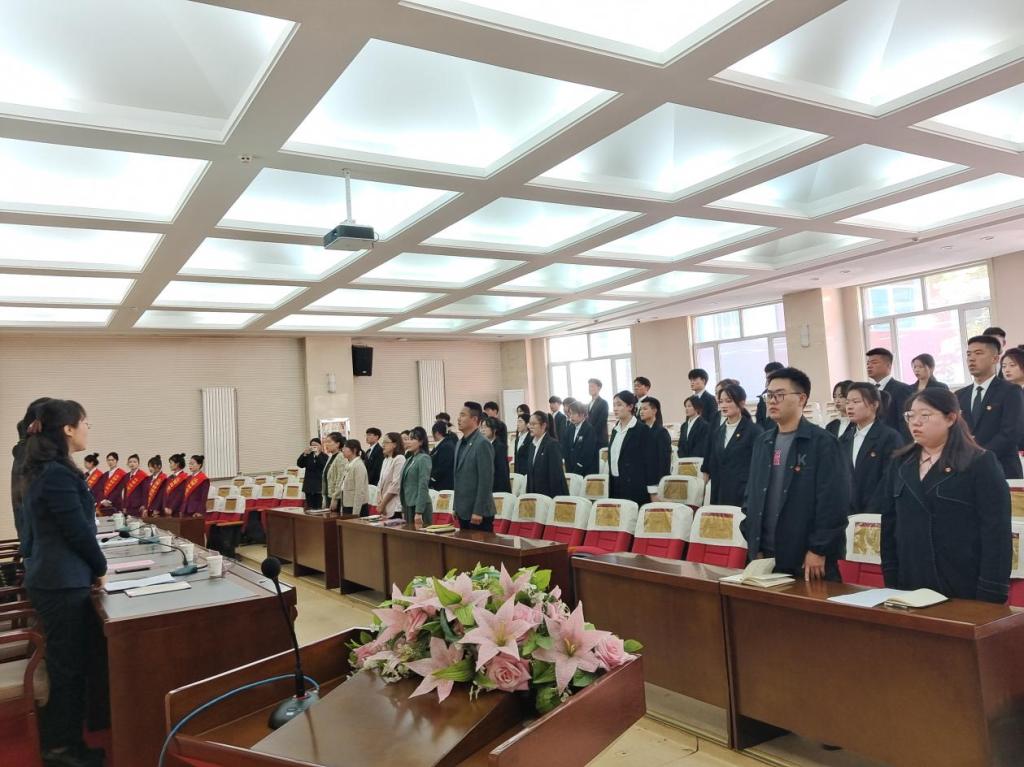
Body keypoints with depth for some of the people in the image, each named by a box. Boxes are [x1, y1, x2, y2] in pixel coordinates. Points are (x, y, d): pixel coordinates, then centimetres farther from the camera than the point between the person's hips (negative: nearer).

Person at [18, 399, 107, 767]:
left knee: (66, 664, 17)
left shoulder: (39, 471, 11)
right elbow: (78, 530, -19)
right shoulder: (58, 474, -20)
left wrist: (90, 567, 16)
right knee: (68, 666, 2)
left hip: (48, 577, 10)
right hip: (63, 582, -10)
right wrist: (100, 567, -3)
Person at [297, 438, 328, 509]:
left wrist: (317, 455, -17)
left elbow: (324, 467, -18)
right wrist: (305, 453, -12)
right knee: (309, 508, 7)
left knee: (318, 508, -5)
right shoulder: (308, 456, 10)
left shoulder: (325, 456, -1)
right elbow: (299, 464, -2)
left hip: (319, 486, -4)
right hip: (309, 486, 4)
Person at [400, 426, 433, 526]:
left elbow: (423, 486, -16)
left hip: (419, 506, -8)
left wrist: (419, 512, -19)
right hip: (408, 506, 8)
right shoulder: (409, 459, 13)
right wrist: (403, 510, 15)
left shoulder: (424, 458, -10)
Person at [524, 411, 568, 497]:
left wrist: (554, 497, -18)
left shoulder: (552, 444, -12)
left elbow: (556, 474, -15)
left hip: (550, 496, -7)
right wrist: (529, 493, 9)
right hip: (534, 494, 7)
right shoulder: (532, 444, 11)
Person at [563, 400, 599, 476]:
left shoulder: (590, 430, -11)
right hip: (572, 472, 6)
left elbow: (587, 455, -16)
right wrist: (569, 471, 0)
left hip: (587, 473, -6)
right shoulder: (570, 429, 10)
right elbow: (567, 451, 11)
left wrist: (575, 473, -15)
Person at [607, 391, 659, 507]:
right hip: (616, 485, 7)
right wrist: (610, 489, 15)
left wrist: (652, 494, -14)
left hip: (635, 489, -7)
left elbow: (650, 461, -11)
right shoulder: (615, 430, 12)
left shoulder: (642, 429, -9)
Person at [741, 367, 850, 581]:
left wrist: (818, 551, -15)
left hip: (807, 559, -6)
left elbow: (833, 503, -14)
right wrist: (753, 546, 8)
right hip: (765, 556, 6)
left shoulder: (822, 442, -8)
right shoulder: (762, 443, 11)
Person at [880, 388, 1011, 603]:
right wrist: (890, 580, 4)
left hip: (966, 589, -4)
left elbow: (996, 533, -10)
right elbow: (889, 525, 9)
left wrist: (991, 594, -15)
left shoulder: (981, 463, -6)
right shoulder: (900, 464, 8)